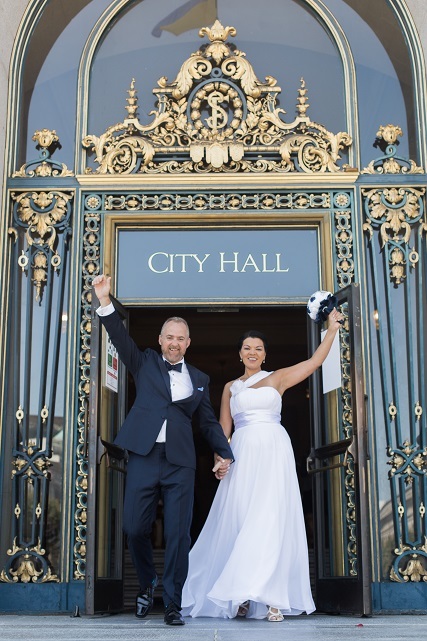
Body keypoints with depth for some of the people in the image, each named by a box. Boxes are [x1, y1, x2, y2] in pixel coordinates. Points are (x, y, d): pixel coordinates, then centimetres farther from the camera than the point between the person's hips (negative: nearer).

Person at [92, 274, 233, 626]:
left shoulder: (199, 378, 15)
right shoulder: (145, 363, 12)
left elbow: (209, 421, 17)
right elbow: (121, 338, 0)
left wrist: (224, 453, 6)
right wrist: (105, 300, -13)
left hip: (180, 462, 0)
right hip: (144, 456, 0)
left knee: (178, 533, -2)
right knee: (135, 527, 0)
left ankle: (173, 603, 8)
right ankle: (147, 584, 26)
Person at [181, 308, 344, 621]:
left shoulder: (277, 378, 11)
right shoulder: (231, 387, 17)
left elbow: (315, 361, 4)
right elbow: (223, 427, 13)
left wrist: (332, 329, -1)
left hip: (273, 452, -2)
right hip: (242, 454, 2)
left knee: (271, 519, -9)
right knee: (239, 522, -1)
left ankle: (271, 597, -8)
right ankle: (241, 595, 8)